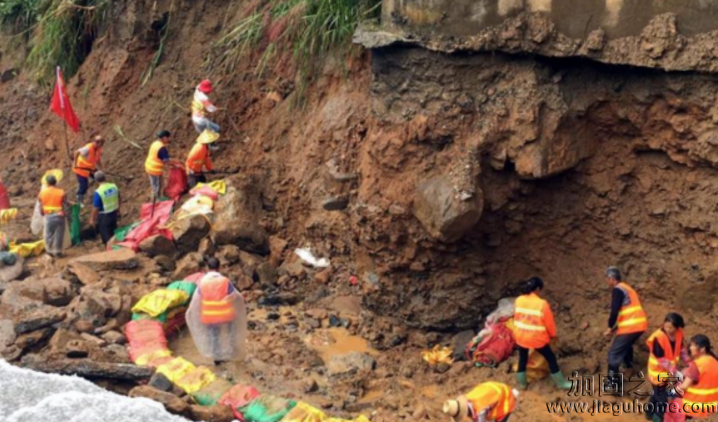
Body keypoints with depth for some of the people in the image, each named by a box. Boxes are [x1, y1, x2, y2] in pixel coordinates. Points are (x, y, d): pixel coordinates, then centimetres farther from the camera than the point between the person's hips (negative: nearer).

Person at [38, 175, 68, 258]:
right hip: (59, 216, -2)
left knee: (48, 234, 13)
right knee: (58, 234, 7)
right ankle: (57, 251, 10)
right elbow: (64, 205, -4)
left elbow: (41, 206, 6)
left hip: (48, 216, 2)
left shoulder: (43, 192, 1)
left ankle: (49, 251, 16)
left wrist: (42, 213, 20)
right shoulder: (61, 192, -5)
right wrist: (65, 213, 10)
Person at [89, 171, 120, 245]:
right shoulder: (114, 186, -10)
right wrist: (118, 211, 22)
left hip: (104, 216, -6)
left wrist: (92, 219, -4)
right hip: (114, 213, 6)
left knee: (106, 235, 13)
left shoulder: (98, 192, -27)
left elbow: (95, 208, -19)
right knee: (113, 232, 26)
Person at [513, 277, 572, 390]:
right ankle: (561, 383, 25)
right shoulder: (542, 304, -22)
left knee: (522, 359, 24)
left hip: (521, 337, 4)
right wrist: (553, 335, 7)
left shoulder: (519, 300, -7)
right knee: (551, 358, 14)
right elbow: (549, 322, -11)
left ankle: (522, 383, 36)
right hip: (537, 338, -4)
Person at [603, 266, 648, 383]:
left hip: (630, 327, -9)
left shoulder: (617, 290, -8)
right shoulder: (627, 288, 22)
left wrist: (610, 328, -4)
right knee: (626, 344, 35)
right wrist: (616, 328, 25)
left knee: (614, 353, -3)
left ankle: (612, 381, -5)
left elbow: (615, 311, -16)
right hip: (640, 324, 9)